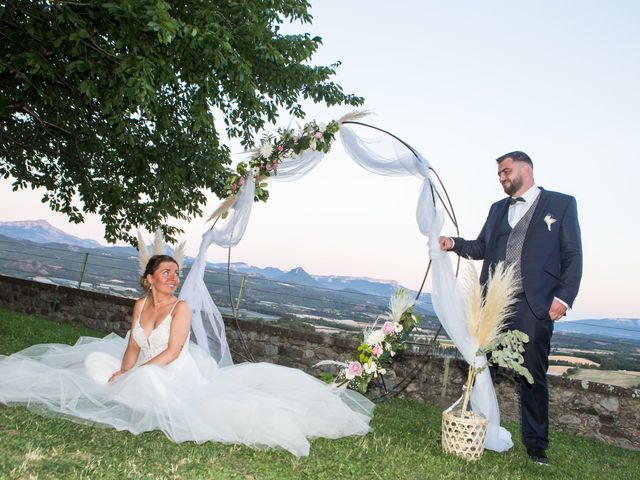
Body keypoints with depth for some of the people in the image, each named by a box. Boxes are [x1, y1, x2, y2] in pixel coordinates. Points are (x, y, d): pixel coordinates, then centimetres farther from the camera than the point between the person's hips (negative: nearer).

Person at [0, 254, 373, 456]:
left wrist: (130, 375, -20)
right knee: (96, 360, 0)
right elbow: (134, 347, 8)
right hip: (145, 378, 5)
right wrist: (123, 374, -12)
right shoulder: (141, 305, 9)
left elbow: (171, 352, -16)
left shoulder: (181, 308, -9)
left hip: (179, 376, -5)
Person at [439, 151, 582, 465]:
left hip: (534, 305, -4)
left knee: (533, 376, 3)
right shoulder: (497, 209, 20)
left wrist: (564, 296, -11)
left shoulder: (561, 204, 5)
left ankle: (536, 445, 15)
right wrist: (454, 244, 2)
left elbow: (572, 256, 0)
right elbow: (481, 247, 21)